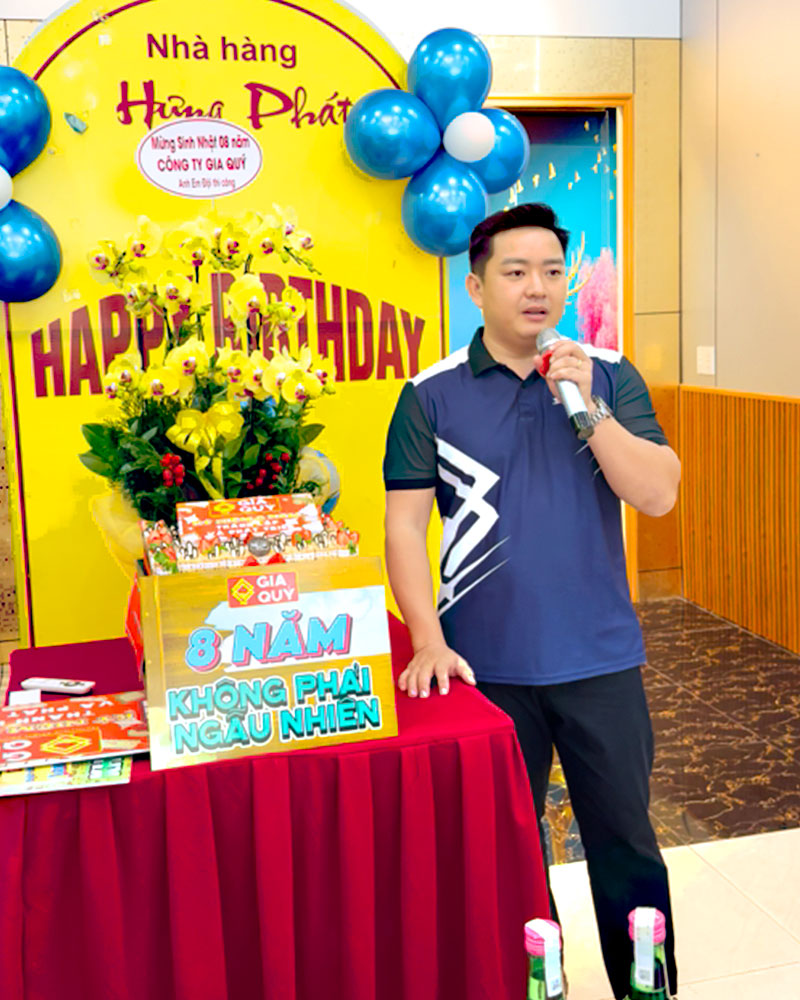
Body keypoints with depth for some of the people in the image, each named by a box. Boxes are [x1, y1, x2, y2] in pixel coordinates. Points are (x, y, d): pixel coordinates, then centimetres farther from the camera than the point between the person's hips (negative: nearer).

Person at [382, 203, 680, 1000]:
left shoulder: (609, 376, 1)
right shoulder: (431, 395, -2)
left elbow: (659, 495, -7)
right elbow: (404, 523, -5)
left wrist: (587, 407, -18)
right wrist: (429, 641, -14)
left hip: (601, 658, 1)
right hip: (485, 665, 0)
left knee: (624, 836, 13)